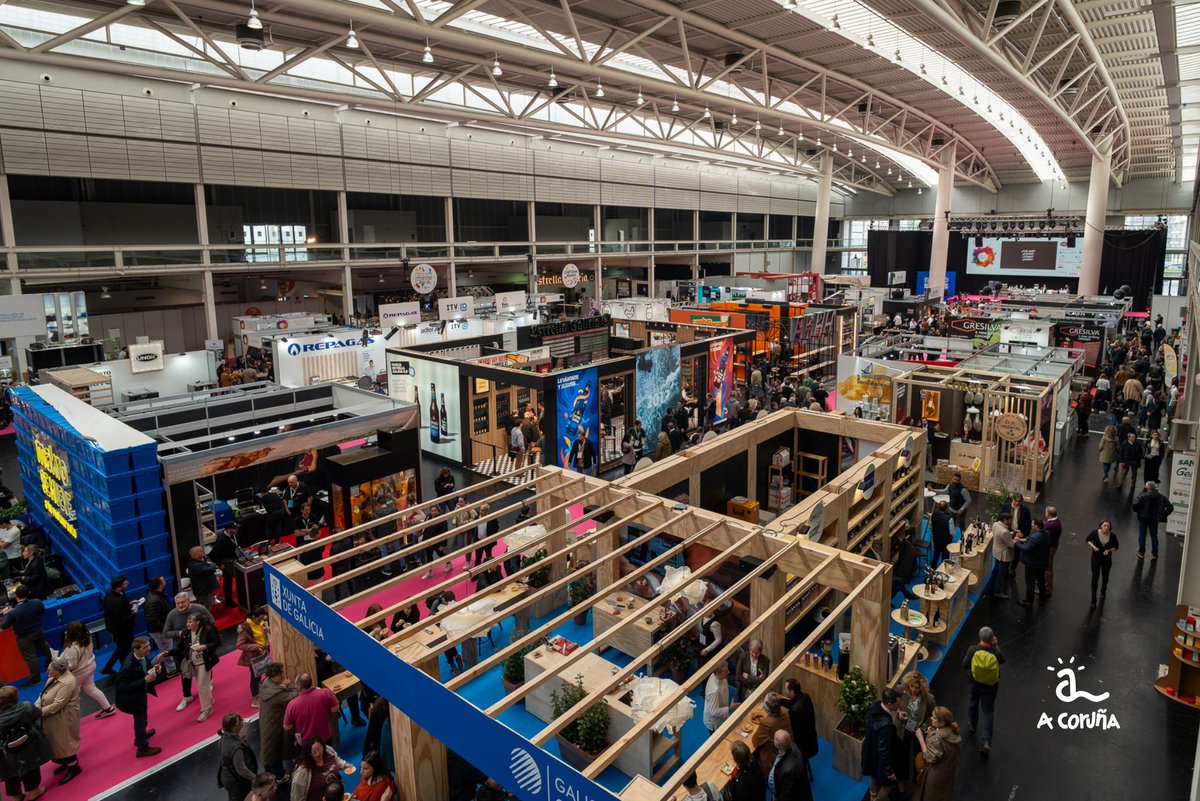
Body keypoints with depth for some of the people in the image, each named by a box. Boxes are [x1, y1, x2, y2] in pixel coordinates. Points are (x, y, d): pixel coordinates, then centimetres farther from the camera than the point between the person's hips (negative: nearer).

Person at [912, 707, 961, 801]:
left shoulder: (936, 738, -35)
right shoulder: (954, 731, -10)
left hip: (936, 776, -7)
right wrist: (932, 733, -4)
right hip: (949, 771, 7)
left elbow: (930, 758, -31)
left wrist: (920, 738, -30)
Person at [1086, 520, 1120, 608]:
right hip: (1096, 558, -2)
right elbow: (1087, 540, -2)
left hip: (1107, 559, 2)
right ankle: (1093, 600, 7)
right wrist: (1093, 546, -19)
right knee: (1095, 578, -3)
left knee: (1105, 577, 22)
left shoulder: (1112, 536, -16)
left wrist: (1109, 550, -19)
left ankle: (1103, 592, 51)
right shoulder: (1095, 532, -18)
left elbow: (1116, 546, -1)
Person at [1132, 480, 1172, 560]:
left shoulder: (1142, 495, -15)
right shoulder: (1161, 497, -2)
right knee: (1154, 536, 17)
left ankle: (1141, 552, 17)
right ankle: (1154, 554, 24)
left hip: (1143, 518, -3)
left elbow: (1135, 504, -27)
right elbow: (1170, 507, -2)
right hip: (1155, 519, 3)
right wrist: (1164, 515, 6)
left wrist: (1137, 511, -7)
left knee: (1142, 535, 11)